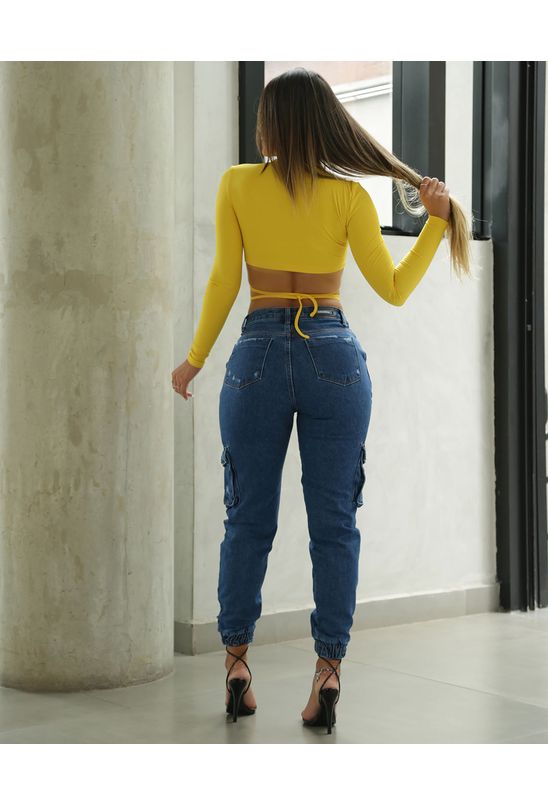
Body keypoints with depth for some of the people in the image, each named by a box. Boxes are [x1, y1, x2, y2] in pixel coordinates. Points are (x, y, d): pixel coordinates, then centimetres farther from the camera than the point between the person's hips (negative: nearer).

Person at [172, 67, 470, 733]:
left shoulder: (237, 184, 2)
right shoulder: (350, 196, 1)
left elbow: (224, 281, 1)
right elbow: (394, 290, 2)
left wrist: (195, 359, 11)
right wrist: (437, 220, 8)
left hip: (259, 356, 0)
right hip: (334, 358, 0)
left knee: (248, 519, 9)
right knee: (333, 523, 3)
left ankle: (236, 662, 14)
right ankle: (328, 668, 1)